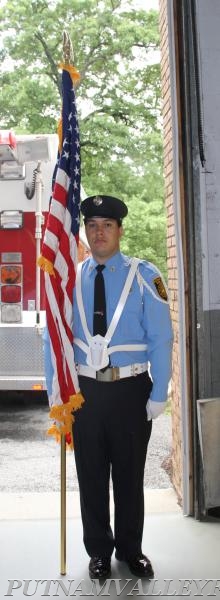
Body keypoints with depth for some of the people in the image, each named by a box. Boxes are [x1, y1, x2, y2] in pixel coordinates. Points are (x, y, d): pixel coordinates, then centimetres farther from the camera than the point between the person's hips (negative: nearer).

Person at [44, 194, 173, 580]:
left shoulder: (144, 276, -5)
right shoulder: (70, 279, 3)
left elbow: (161, 339, -6)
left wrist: (158, 395, -9)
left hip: (130, 390, -2)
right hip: (85, 390, 2)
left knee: (129, 475, 13)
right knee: (91, 476, 13)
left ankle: (130, 550, 34)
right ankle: (99, 551, 32)